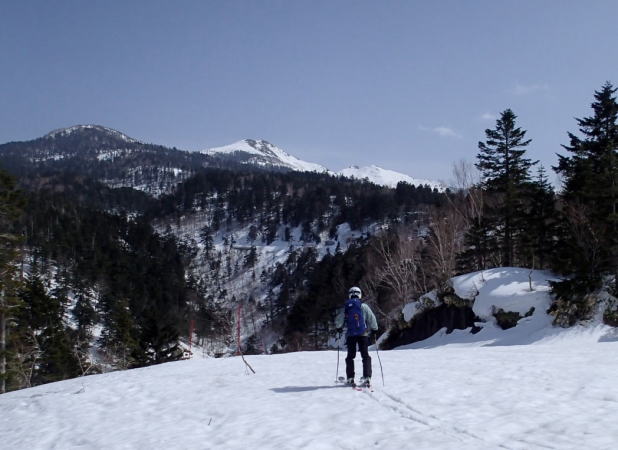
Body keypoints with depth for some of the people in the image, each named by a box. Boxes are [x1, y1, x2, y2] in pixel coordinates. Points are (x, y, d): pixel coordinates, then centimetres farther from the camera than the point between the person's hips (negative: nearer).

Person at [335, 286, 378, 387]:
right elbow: (372, 319, -3)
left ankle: (350, 378, 8)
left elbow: (338, 321, 5)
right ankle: (367, 377, -5)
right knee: (365, 356, 4)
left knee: (350, 356, 11)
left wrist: (339, 328, 25)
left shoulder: (346, 307, 4)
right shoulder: (363, 306, -2)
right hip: (363, 334, -2)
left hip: (350, 335, 2)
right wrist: (374, 329, 12)